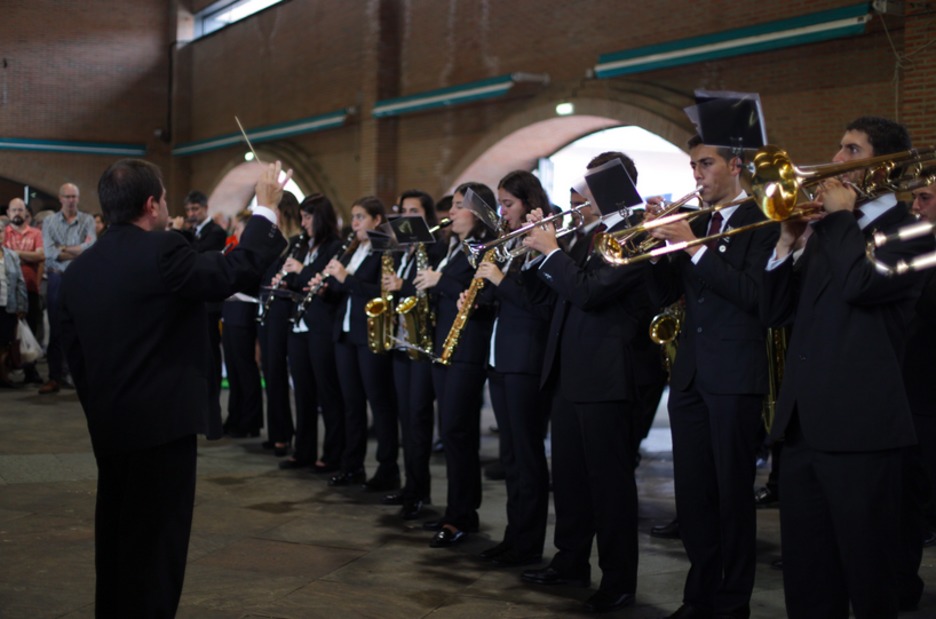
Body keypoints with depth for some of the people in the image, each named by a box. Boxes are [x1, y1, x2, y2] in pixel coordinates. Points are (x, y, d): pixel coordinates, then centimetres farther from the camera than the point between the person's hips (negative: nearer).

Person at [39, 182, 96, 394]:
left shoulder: (87, 220, 4)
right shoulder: (49, 221, 5)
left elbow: (92, 246, -14)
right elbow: (49, 252, -9)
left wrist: (63, 249, -11)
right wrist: (79, 252, -9)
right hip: (57, 279, 1)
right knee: (56, 330, 4)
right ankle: (55, 377, 9)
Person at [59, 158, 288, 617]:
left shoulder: (78, 269, 6)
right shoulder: (162, 251, -16)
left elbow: (75, 355, 10)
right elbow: (239, 270, -14)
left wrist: (99, 407, 19)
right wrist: (265, 209, -3)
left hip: (108, 424, 8)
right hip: (162, 421, -7)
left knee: (116, 536, 19)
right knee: (155, 541, 1)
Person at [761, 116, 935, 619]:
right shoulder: (828, 231, 17)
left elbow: (861, 282, -23)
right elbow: (775, 311, 12)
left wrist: (841, 216, -9)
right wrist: (789, 238, 1)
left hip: (860, 425, -7)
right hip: (802, 422, 7)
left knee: (868, 575, 3)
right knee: (804, 577, 13)